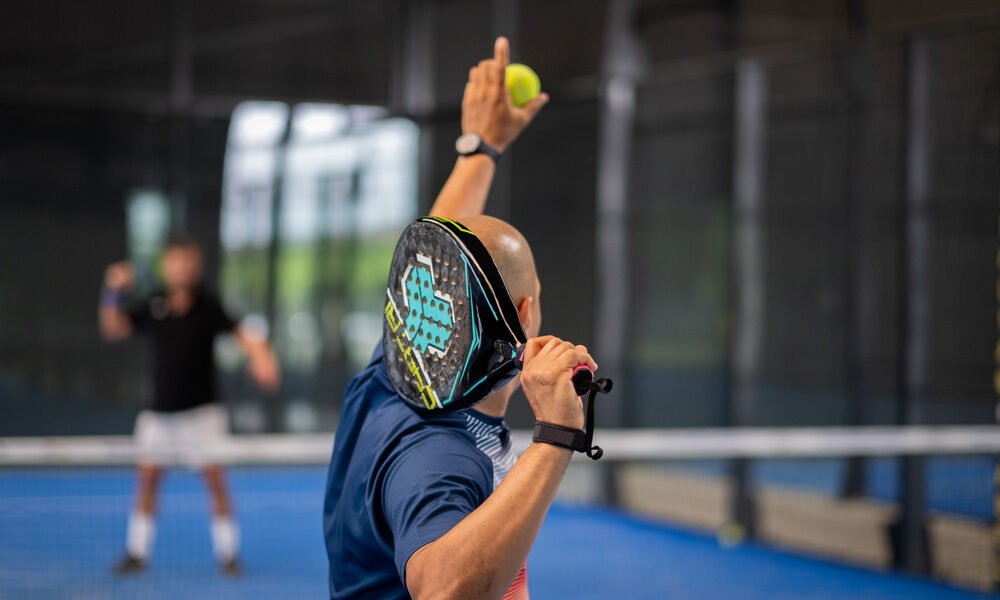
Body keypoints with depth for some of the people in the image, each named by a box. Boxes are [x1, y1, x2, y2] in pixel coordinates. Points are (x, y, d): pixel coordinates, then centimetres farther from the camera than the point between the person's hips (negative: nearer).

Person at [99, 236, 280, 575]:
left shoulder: (207, 306, -7)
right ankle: (137, 552, 13)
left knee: (214, 476, -6)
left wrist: (260, 358, -28)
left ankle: (228, 553, 5)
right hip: (160, 411, 2)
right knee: (148, 475, 2)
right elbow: (113, 330, -7)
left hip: (201, 410, -2)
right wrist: (115, 294, -21)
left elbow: (242, 336, -9)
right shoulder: (151, 307, -2)